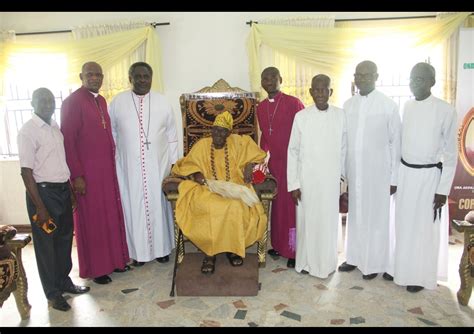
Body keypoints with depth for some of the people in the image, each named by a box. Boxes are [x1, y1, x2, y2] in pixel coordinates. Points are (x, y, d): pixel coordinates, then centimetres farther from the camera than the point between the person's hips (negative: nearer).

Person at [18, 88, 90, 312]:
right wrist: (40, 208, -18)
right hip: (43, 192, -7)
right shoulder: (28, 131, -14)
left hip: (63, 190, 7)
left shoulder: (55, 126, 8)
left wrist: (70, 188, 12)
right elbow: (26, 172, -16)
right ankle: (52, 292, 23)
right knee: (46, 244, 8)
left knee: (64, 238, 18)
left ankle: (64, 281, 36)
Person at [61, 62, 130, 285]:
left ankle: (114, 259, 29)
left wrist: (113, 162, 11)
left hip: (107, 170, 7)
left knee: (111, 216, 14)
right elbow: (67, 141, -15)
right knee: (92, 219, 5)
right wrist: (77, 175, -17)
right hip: (86, 173, -7)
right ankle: (96, 268, 20)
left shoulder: (101, 101, 12)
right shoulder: (72, 102, -12)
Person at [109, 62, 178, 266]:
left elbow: (172, 136, 5)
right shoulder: (117, 102, 1)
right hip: (129, 167, 0)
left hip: (158, 166, 0)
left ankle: (161, 248, 25)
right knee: (133, 207, 7)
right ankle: (138, 251, 23)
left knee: (159, 206, 9)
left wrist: (173, 163, 3)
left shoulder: (162, 102, 2)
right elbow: (111, 134, 6)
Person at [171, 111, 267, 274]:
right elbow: (188, 164, 7)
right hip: (208, 189, 0)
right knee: (211, 208, -35)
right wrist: (196, 174, -13)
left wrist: (249, 166, -3)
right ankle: (210, 252, -18)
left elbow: (255, 152, 15)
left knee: (237, 207, -34)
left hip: (234, 188, 1)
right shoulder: (202, 144, 5)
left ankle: (233, 247, -11)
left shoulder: (236, 142, 6)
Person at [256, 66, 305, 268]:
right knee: (277, 204, 14)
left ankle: (295, 251, 14)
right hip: (274, 162, 6)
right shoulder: (261, 108, 8)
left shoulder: (294, 103, -11)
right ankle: (279, 245, 29)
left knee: (292, 205, 0)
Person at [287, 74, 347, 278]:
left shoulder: (340, 116, -2)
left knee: (329, 221, 10)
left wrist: (343, 177, 8)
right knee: (306, 220, 8)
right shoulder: (301, 117, -6)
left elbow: (343, 149, 5)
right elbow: (293, 151, -4)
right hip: (306, 179, -1)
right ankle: (305, 262, 27)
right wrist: (293, 183, -6)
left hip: (331, 179, 1)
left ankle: (326, 263, 30)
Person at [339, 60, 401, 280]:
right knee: (355, 215, 14)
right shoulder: (348, 105, 5)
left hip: (378, 172, -4)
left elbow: (395, 143, -6)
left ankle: (375, 263, 21)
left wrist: (394, 178, -7)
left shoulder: (389, 105, -7)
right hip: (353, 171, 4)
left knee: (377, 217, 6)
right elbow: (344, 140, 8)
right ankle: (355, 257, 29)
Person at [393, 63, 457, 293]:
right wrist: (395, 175, 8)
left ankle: (421, 275, 25)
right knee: (404, 224, 13)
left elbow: (451, 154, -9)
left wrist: (443, 189, -11)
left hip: (429, 175, -4)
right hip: (405, 172, 4)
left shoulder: (445, 110, -12)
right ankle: (403, 268, 31)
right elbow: (401, 141, 9)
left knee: (425, 228, 7)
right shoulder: (406, 107, 3)